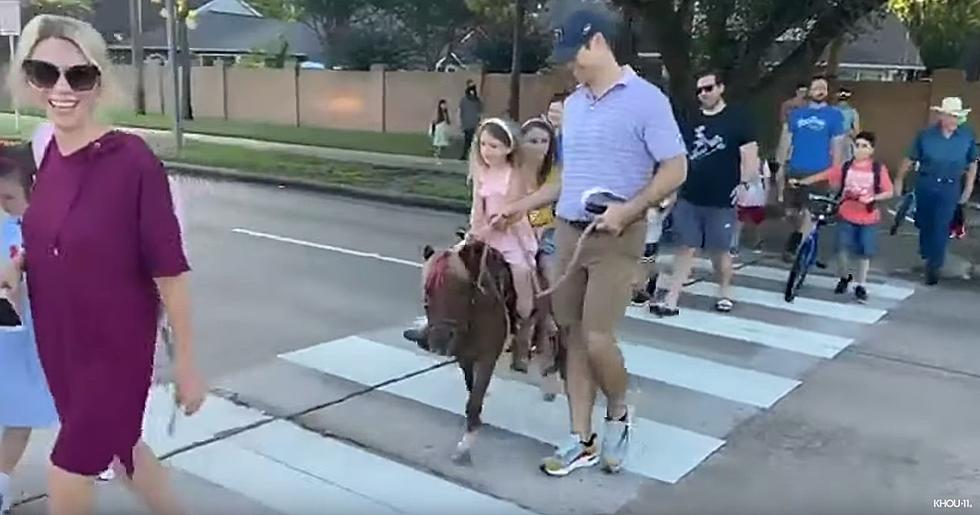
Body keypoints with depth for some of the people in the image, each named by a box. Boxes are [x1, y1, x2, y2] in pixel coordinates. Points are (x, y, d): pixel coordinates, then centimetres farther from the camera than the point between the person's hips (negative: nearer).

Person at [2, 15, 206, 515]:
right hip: (58, 344, 7)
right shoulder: (49, 153, -2)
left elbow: (168, 270, -18)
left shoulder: (133, 161, -22)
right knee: (119, 447, 23)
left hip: (116, 351, -7)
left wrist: (186, 362, -13)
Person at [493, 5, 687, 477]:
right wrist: (519, 207, 15)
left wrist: (627, 210, -20)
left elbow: (675, 170, -9)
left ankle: (619, 414, 19)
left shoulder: (645, 99, -7)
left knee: (597, 339, -10)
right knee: (574, 337, 7)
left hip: (616, 239, -6)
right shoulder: (572, 105, 13)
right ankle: (582, 440, 18)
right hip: (568, 233, 7)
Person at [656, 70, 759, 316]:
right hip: (689, 197, 4)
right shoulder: (691, 121, 11)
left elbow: (749, 155, -4)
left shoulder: (738, 119, -2)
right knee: (686, 248, 3)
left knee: (720, 250, 7)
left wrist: (745, 184, -11)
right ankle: (671, 300, 2)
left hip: (722, 200, -3)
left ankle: (725, 292, 29)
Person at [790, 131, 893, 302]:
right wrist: (801, 182, -14)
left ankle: (861, 286, 20)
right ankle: (844, 278, 21)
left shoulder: (879, 169, -6)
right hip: (847, 216, 1)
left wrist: (872, 198, -22)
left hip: (868, 218, -1)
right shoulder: (845, 167, -1)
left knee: (864, 253, 5)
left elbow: (889, 192, -5)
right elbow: (822, 175, -4)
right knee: (841, 248, -6)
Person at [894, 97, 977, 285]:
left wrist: (968, 188, 5)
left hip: (950, 188, -1)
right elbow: (910, 159, 0)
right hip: (926, 184, 1)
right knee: (925, 224, 15)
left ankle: (934, 266, 6)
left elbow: (972, 164, 4)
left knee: (941, 228, -4)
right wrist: (899, 180, 5)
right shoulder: (926, 134, -9)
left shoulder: (967, 135, -7)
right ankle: (927, 256, 37)